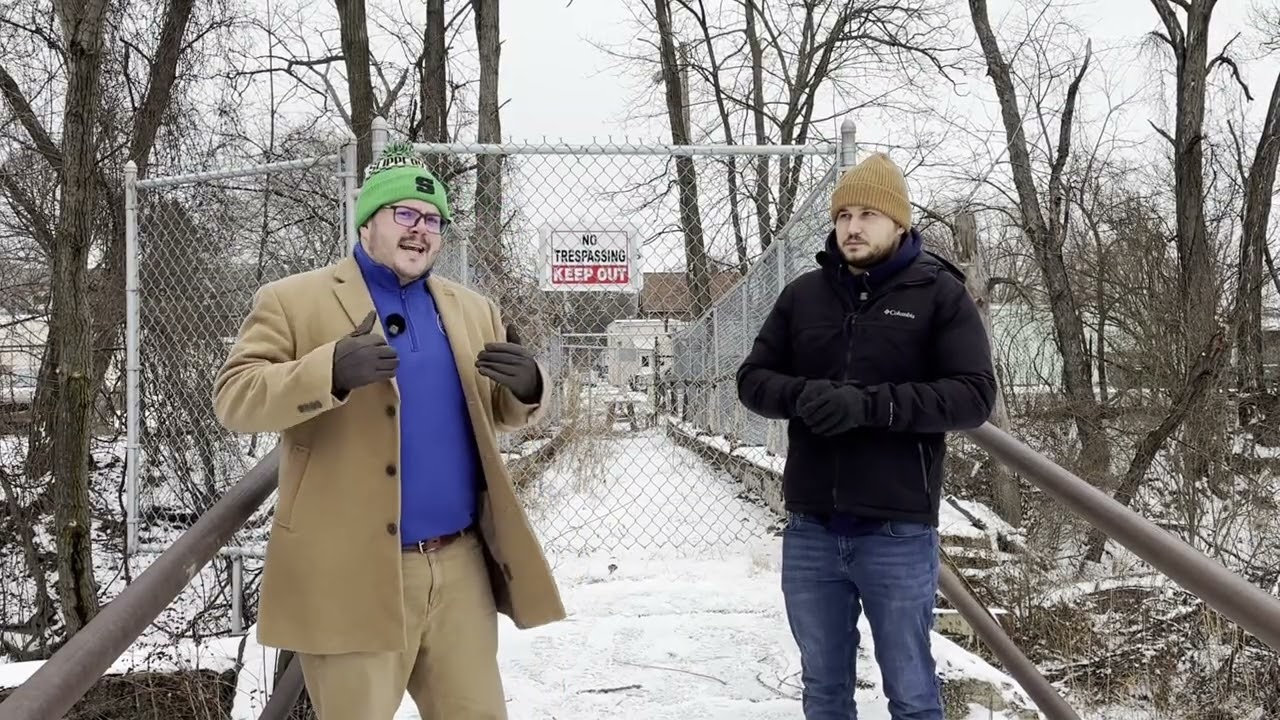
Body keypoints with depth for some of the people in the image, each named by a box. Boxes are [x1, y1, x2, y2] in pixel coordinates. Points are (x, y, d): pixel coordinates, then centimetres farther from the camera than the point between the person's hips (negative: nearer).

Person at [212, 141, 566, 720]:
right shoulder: (292, 301, -2)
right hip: (352, 573, -5)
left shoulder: (471, 310, 15)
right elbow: (234, 397, -11)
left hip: (460, 565, 5)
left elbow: (504, 413, 16)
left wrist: (528, 384, -10)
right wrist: (330, 371, -29)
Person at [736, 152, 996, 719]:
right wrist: (802, 395, -13)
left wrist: (872, 404, -22)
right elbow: (753, 378, 9)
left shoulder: (939, 293, -3)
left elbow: (974, 394, -10)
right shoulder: (803, 294, 9)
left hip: (898, 533, -4)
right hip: (809, 530, 4)